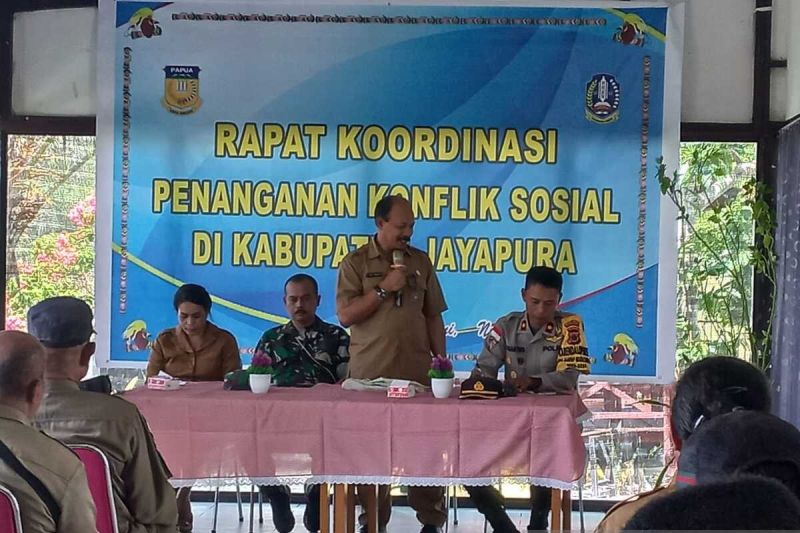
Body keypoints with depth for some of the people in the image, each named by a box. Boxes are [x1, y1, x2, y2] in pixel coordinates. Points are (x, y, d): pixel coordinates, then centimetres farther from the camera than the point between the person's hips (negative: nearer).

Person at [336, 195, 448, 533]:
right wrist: (384, 288, -13)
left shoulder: (421, 261, 9)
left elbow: (433, 316, 12)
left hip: (418, 372, 2)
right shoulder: (355, 262, 1)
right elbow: (345, 316, -8)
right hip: (370, 374, -2)